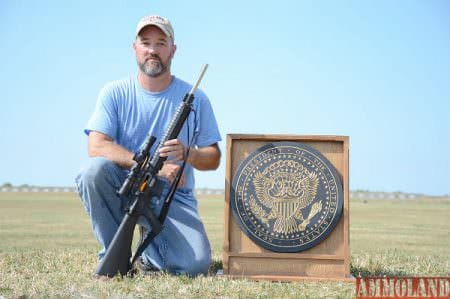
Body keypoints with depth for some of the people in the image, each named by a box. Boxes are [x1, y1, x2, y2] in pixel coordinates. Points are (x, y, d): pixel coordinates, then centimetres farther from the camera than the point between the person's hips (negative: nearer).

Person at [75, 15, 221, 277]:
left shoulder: (195, 98, 2)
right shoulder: (115, 93, -1)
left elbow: (214, 159, 3)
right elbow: (97, 147, -15)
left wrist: (187, 153, -21)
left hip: (173, 197, 1)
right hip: (124, 188, 0)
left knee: (197, 264, -22)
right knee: (95, 169, -33)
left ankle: (150, 250, 15)